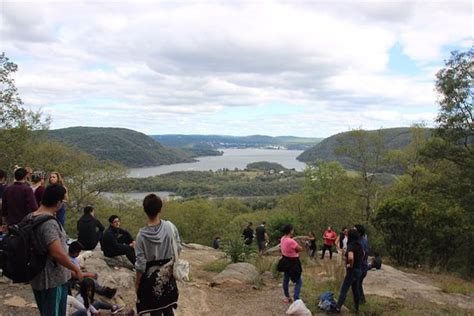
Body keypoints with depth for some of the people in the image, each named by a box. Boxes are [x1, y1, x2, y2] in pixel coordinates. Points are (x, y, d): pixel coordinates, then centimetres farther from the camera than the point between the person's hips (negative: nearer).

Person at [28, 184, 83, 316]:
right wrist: (76, 269, -20)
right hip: (53, 279, -9)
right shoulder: (49, 223, -27)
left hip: (37, 276, 9)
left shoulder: (29, 217, 1)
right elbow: (57, 253, -32)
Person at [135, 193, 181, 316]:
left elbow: (141, 264, -16)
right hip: (168, 274, 3)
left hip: (152, 277, -3)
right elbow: (178, 249, -3)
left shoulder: (142, 235, -23)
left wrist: (137, 282, -1)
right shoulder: (170, 226, -15)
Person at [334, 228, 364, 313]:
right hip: (359, 270, 8)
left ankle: (338, 307, 2)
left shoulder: (350, 245, -21)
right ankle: (357, 308, 26)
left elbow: (350, 257, -38)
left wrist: (350, 265, -21)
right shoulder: (359, 245, 4)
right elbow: (363, 254, 24)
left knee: (344, 290, -1)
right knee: (356, 289, 18)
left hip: (352, 271, -8)